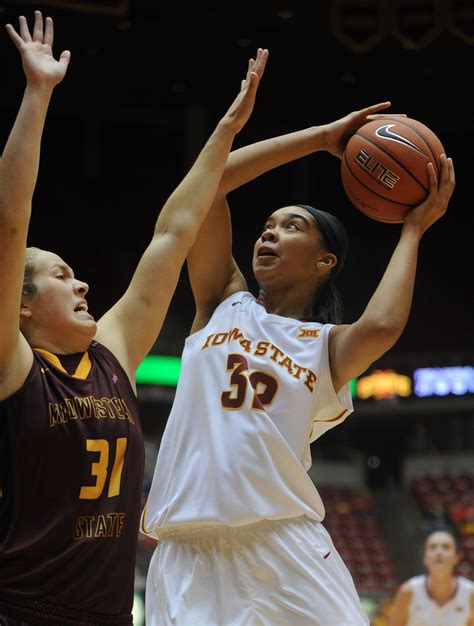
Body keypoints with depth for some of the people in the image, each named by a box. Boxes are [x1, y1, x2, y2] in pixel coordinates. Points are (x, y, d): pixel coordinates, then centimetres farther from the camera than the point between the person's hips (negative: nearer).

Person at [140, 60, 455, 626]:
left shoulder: (330, 346, 12)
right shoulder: (223, 303, 16)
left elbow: (381, 326, -14)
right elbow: (207, 181, 6)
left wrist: (412, 230, 2)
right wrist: (321, 137, 11)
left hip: (284, 547, -1)